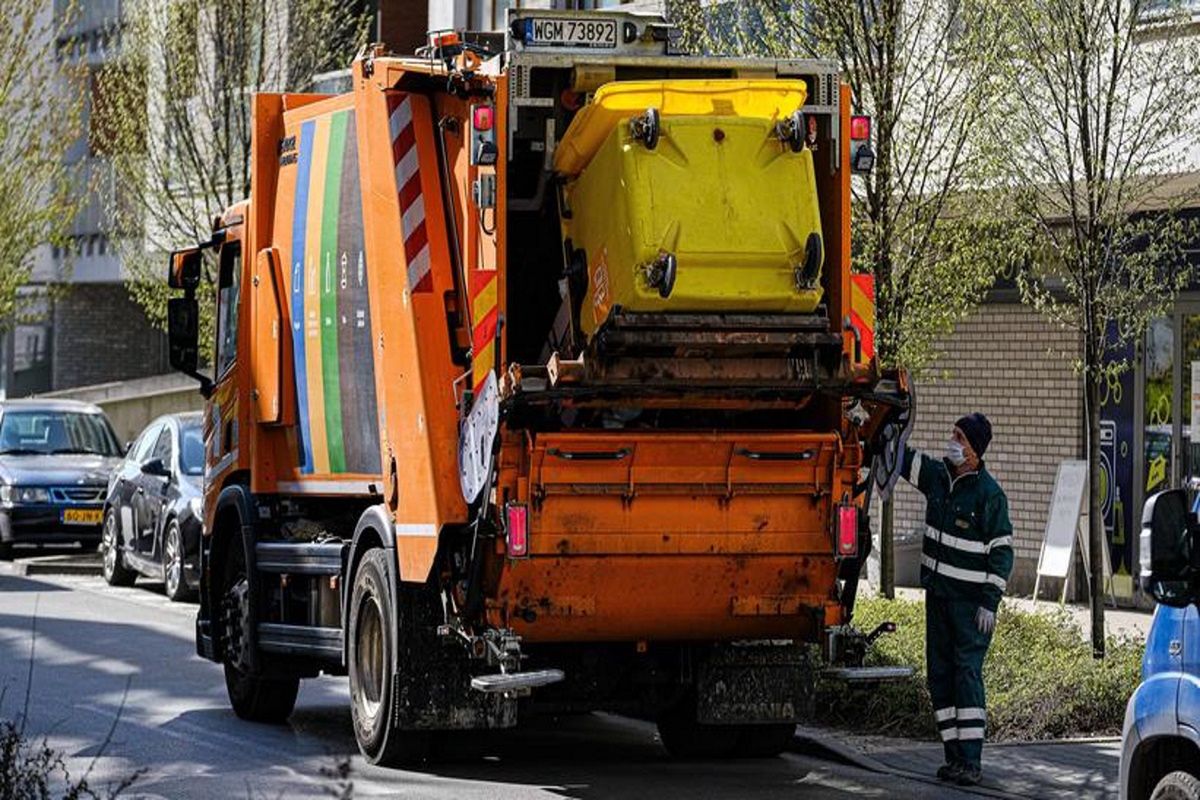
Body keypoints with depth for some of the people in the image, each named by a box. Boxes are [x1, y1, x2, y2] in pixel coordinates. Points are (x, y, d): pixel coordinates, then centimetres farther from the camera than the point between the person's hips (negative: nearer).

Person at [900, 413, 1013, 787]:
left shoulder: (989, 493, -12)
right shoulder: (936, 475, 6)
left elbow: (1002, 551, -11)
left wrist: (990, 602, -15)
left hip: (971, 600, -7)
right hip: (937, 593, 7)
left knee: (967, 673, -11)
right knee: (940, 673, 6)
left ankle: (971, 761, -13)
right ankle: (954, 755, 11)